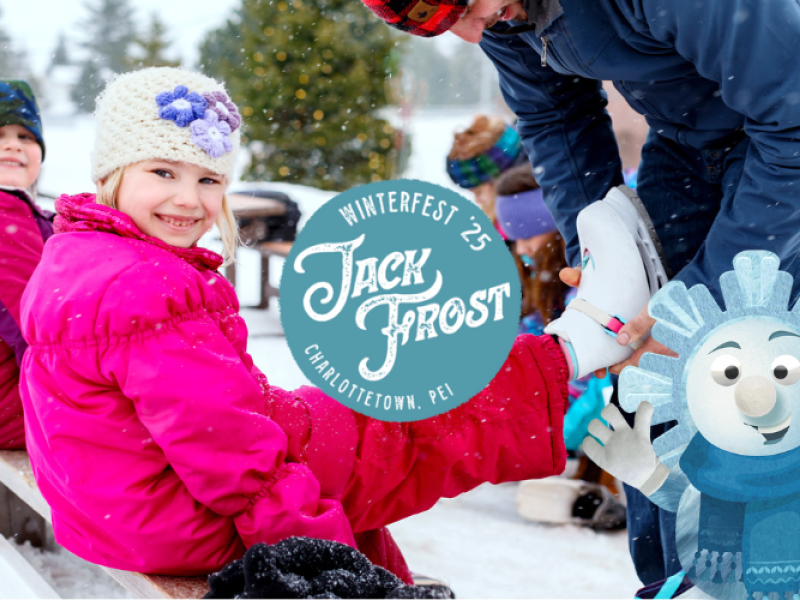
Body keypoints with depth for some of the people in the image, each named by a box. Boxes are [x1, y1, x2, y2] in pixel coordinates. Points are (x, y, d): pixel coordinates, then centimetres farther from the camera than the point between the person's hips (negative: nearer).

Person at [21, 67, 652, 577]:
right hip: (187, 532, -10)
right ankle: (573, 353, 10)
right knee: (404, 429, -2)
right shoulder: (149, 291, -27)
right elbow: (230, 452, -28)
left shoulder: (74, 257, 9)